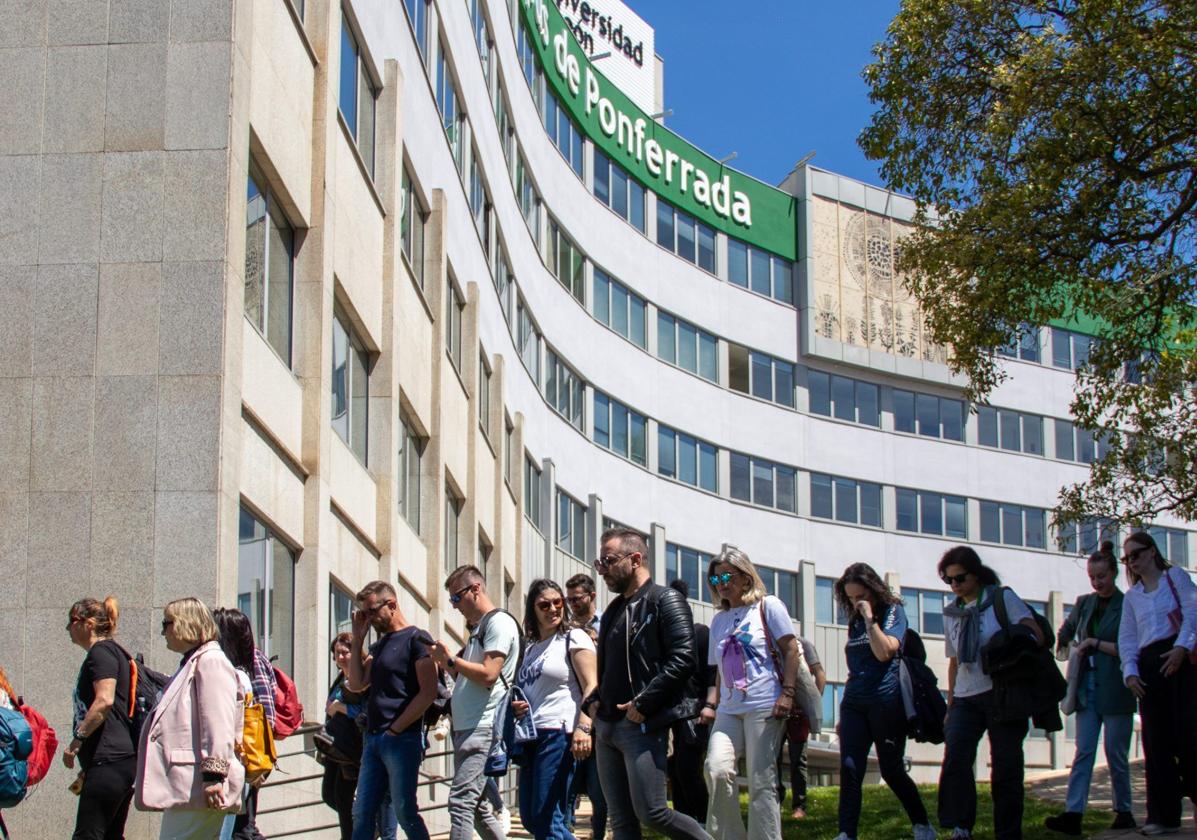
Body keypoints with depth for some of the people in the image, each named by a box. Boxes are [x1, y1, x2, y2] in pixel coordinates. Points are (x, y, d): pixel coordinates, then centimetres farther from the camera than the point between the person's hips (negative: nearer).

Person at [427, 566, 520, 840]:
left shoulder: (499, 622, -7)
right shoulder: (479, 628, 23)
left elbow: (488, 674, -17)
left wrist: (449, 660, -10)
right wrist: (447, 662, 8)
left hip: (482, 727, -10)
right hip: (466, 727, 10)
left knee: (461, 801, -16)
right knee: (477, 806, 11)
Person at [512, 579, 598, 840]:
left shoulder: (573, 637, -1)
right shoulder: (531, 648, 20)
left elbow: (591, 687, -10)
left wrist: (584, 728, -25)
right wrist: (516, 706, 6)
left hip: (559, 733, -8)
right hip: (531, 737, 8)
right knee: (530, 818, 8)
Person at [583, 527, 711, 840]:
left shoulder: (665, 600, -5)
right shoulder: (613, 611, 20)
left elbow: (683, 659, -16)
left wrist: (642, 703, -19)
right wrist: (593, 701, 10)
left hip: (643, 725, -8)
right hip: (607, 726, 8)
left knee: (651, 813, -13)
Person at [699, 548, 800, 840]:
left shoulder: (767, 606, 3)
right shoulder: (719, 620, 19)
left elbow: (791, 650, -3)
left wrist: (787, 693, -13)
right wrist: (711, 703, 9)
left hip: (764, 706, -4)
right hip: (729, 709, 5)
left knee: (761, 781, -6)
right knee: (717, 768, -18)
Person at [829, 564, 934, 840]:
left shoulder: (893, 612, -2)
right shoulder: (855, 621, 16)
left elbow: (884, 652, -17)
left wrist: (870, 617, -16)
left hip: (885, 702, -5)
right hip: (854, 703, 5)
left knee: (891, 770, 1)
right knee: (849, 769, -8)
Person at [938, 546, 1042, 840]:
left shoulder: (1002, 598, 0)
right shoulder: (951, 613, 14)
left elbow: (1035, 635, -6)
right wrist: (950, 705, 18)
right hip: (966, 698, 4)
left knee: (1005, 766, -2)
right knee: (955, 759, -16)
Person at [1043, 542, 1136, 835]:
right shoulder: (1084, 603, 12)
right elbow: (1066, 630, 32)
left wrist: (1095, 643, -13)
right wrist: (1063, 648, 21)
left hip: (1115, 689, -5)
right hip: (1088, 688, 5)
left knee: (1115, 753, 2)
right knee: (1083, 752, -4)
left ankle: (1123, 812, 16)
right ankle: (1073, 814, -12)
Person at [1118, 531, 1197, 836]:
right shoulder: (1131, 596, 21)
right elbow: (1127, 639, 14)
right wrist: (1130, 671, -2)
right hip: (1149, 666, 4)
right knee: (1156, 740, -1)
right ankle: (1164, 816, -1)